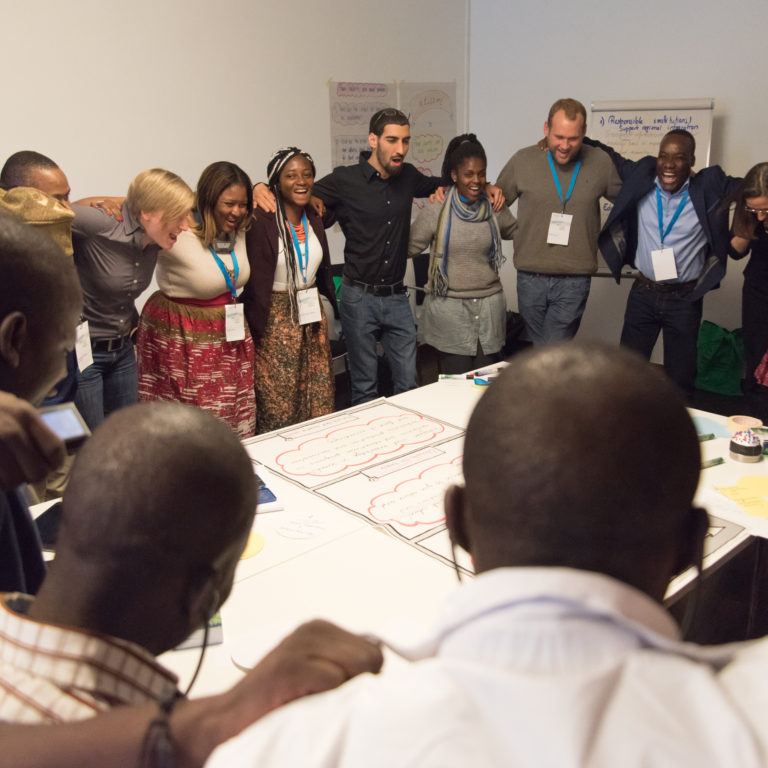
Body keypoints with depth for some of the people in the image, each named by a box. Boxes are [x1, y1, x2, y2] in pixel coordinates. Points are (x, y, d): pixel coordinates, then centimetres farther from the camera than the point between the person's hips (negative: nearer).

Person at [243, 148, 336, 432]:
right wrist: (257, 332, -15)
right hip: (277, 321, -6)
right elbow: (256, 283, -14)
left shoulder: (315, 218, 6)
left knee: (318, 401, 11)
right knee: (280, 407, 3)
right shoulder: (261, 221, -14)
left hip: (313, 318, 6)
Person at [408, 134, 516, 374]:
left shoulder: (494, 209, 6)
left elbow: (517, 232, 25)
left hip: (489, 305, 3)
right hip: (448, 306, -3)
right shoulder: (436, 210, -4)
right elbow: (409, 247, 1)